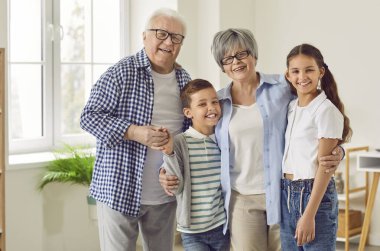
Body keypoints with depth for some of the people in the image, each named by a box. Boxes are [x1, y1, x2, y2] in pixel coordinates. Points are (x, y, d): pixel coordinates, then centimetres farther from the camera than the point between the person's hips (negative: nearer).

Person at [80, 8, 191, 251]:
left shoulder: (185, 80, 9)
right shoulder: (122, 73, -9)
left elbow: (189, 128, 20)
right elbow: (89, 116, -11)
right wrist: (135, 132, -23)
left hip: (166, 194, 6)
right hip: (121, 189, -5)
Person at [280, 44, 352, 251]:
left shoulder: (326, 110, -12)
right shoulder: (291, 107, 9)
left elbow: (324, 167, -15)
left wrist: (309, 215, -18)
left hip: (315, 194, -6)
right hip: (286, 194, 7)